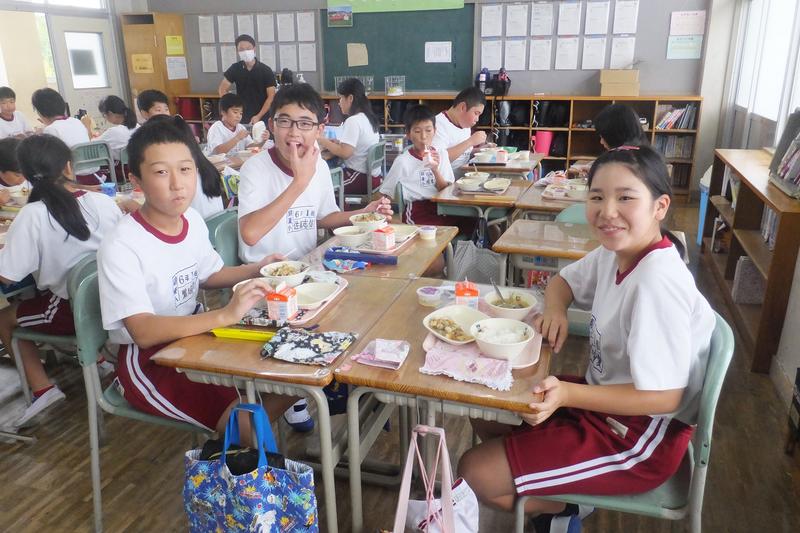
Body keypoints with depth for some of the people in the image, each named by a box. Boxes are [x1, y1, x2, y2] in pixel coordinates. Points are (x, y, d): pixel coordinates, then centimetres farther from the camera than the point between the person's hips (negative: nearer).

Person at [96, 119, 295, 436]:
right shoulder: (121, 247, -24)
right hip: (148, 360, -7)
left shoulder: (193, 221, -2)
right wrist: (225, 315, -41)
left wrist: (254, 271, 0)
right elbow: (143, 332, -31)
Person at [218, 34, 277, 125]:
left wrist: (258, 116, -20)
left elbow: (271, 97, -10)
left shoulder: (266, 71, -7)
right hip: (241, 117, 2)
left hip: (261, 118, -2)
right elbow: (222, 89, 6)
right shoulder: (235, 69, 2)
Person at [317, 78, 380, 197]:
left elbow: (345, 153, -22)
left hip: (362, 179, -9)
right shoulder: (367, 118, 10)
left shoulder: (353, 121, -17)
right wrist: (337, 142, 8)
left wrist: (322, 141, -9)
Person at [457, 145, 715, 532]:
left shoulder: (658, 283, -29)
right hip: (604, 399, 9)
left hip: (641, 438, -8)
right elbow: (563, 280, 16)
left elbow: (663, 396, -27)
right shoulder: (614, 252, -3)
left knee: (475, 473, -10)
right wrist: (555, 310, -8)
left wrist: (566, 394, -36)